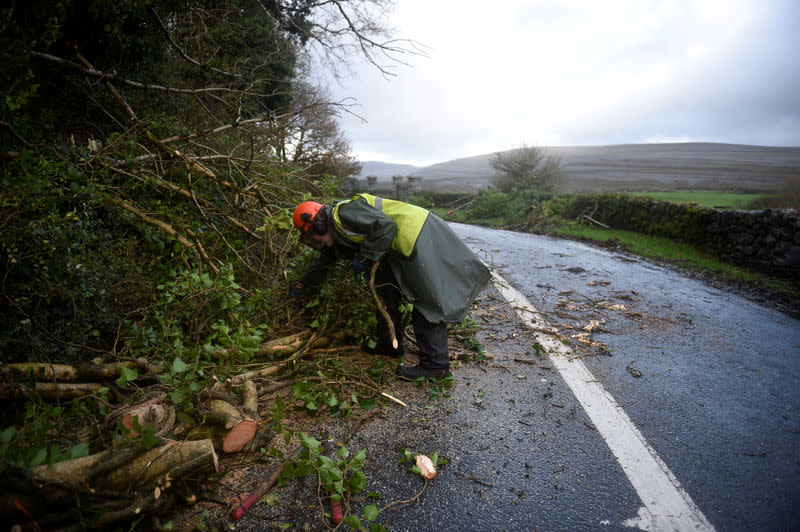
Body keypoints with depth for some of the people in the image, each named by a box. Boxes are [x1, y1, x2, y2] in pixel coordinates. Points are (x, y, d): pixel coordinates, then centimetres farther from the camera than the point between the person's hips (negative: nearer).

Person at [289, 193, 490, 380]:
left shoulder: (344, 213, -15)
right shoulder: (336, 235, 17)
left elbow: (385, 226, -23)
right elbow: (322, 262, 32)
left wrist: (365, 257, -15)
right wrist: (301, 286, 41)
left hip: (419, 236, -11)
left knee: (428, 298, -9)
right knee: (386, 290, 15)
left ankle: (435, 363, -3)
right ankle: (390, 345, 27)